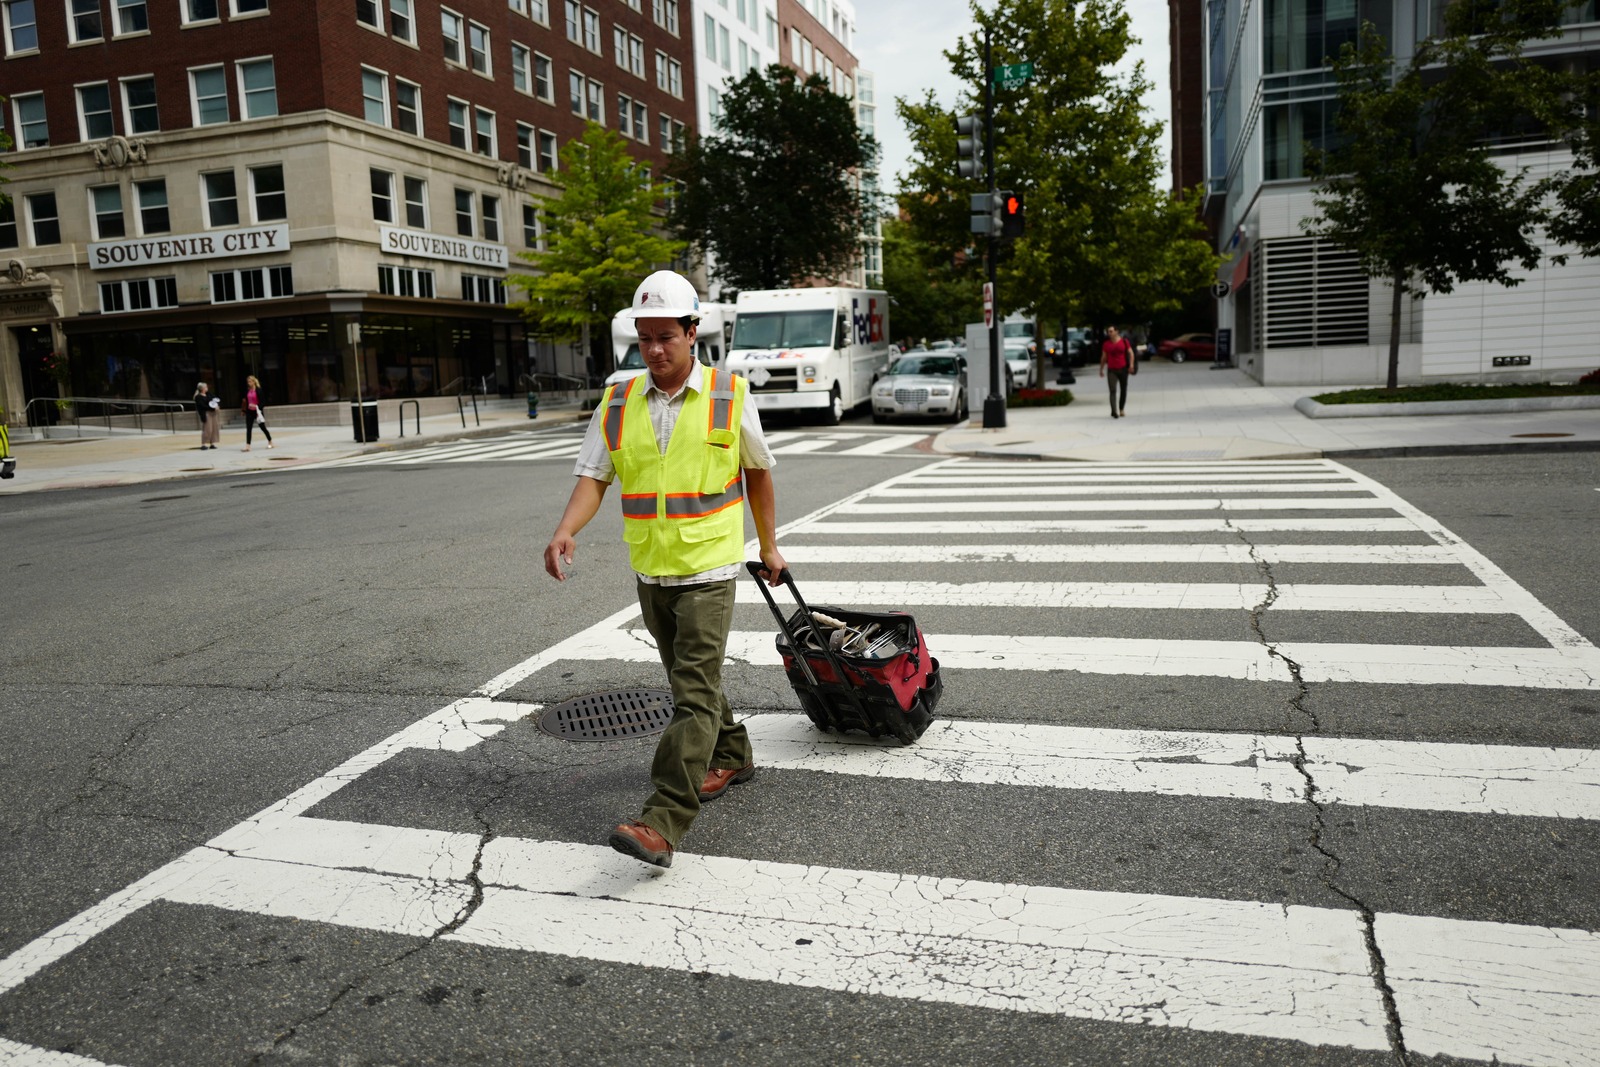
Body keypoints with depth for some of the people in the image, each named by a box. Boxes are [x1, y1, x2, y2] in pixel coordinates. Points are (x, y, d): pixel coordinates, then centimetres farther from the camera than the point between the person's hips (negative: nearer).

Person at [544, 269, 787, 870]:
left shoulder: (730, 396, -3)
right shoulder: (617, 403, 3)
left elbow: (758, 472, 8)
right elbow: (593, 476, -2)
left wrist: (769, 548, 13)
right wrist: (565, 531, -22)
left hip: (708, 570, -5)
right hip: (650, 571, 5)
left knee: (694, 693, -11)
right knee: (688, 679, 19)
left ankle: (662, 825, -14)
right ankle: (731, 757, 42)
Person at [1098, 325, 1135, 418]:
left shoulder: (1124, 341, 2)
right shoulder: (1106, 344, 5)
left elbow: (1131, 353, 3)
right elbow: (1103, 357, 12)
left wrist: (1131, 364, -11)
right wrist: (1101, 369, 12)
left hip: (1123, 369, 1)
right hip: (1112, 370, -1)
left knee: (1123, 390, 8)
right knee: (1113, 390, -13)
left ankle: (1121, 409, 22)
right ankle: (1114, 411, -20)